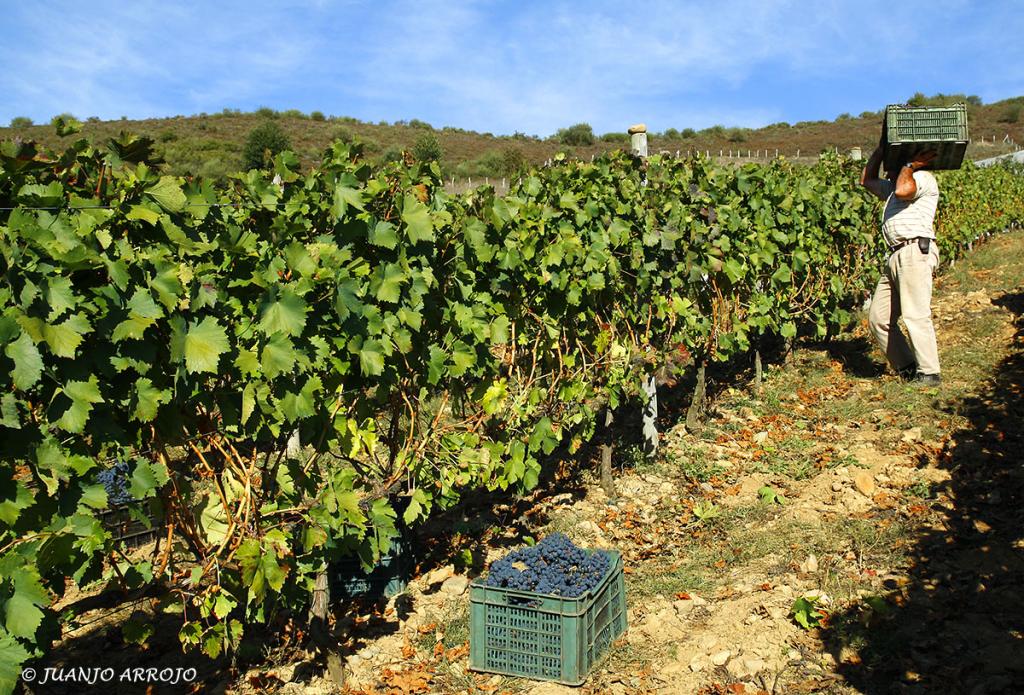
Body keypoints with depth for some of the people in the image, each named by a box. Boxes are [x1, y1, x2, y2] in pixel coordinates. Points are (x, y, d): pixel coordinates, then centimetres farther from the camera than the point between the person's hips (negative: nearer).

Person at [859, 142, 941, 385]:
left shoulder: (924, 178, 2)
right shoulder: (892, 186, 29)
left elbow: (903, 190, -18)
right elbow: (866, 180, 38)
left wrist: (910, 165, -1)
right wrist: (881, 148, 30)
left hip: (915, 252, -10)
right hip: (895, 256, 10)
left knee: (916, 315, -14)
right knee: (878, 319, 4)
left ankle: (929, 373, -10)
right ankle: (907, 368, 9)